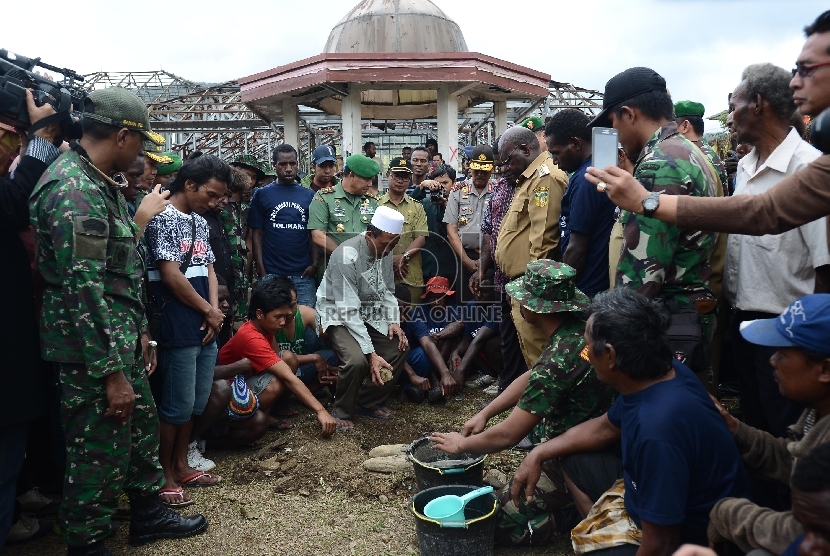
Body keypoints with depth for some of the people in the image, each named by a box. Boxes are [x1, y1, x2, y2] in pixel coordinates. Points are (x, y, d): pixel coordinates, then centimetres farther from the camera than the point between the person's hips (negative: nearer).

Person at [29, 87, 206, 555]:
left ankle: (148, 514, 41)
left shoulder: (99, 184, 12)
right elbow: (83, 289, -25)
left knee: (143, 429, 22)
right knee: (100, 456, 4)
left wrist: (139, 334, 19)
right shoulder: (74, 190, -21)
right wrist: (112, 373, -22)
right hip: (92, 353, -10)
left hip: (121, 341, 10)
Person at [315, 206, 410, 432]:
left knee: (400, 347, -9)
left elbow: (387, 291, 8)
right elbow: (348, 310, -30)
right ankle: (342, 412, -1)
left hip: (369, 312, 7)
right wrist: (372, 354, -32)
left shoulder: (385, 251, -6)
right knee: (357, 359, -30)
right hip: (339, 314, -7)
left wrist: (394, 321, -11)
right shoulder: (347, 256, -28)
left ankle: (369, 402, 11)